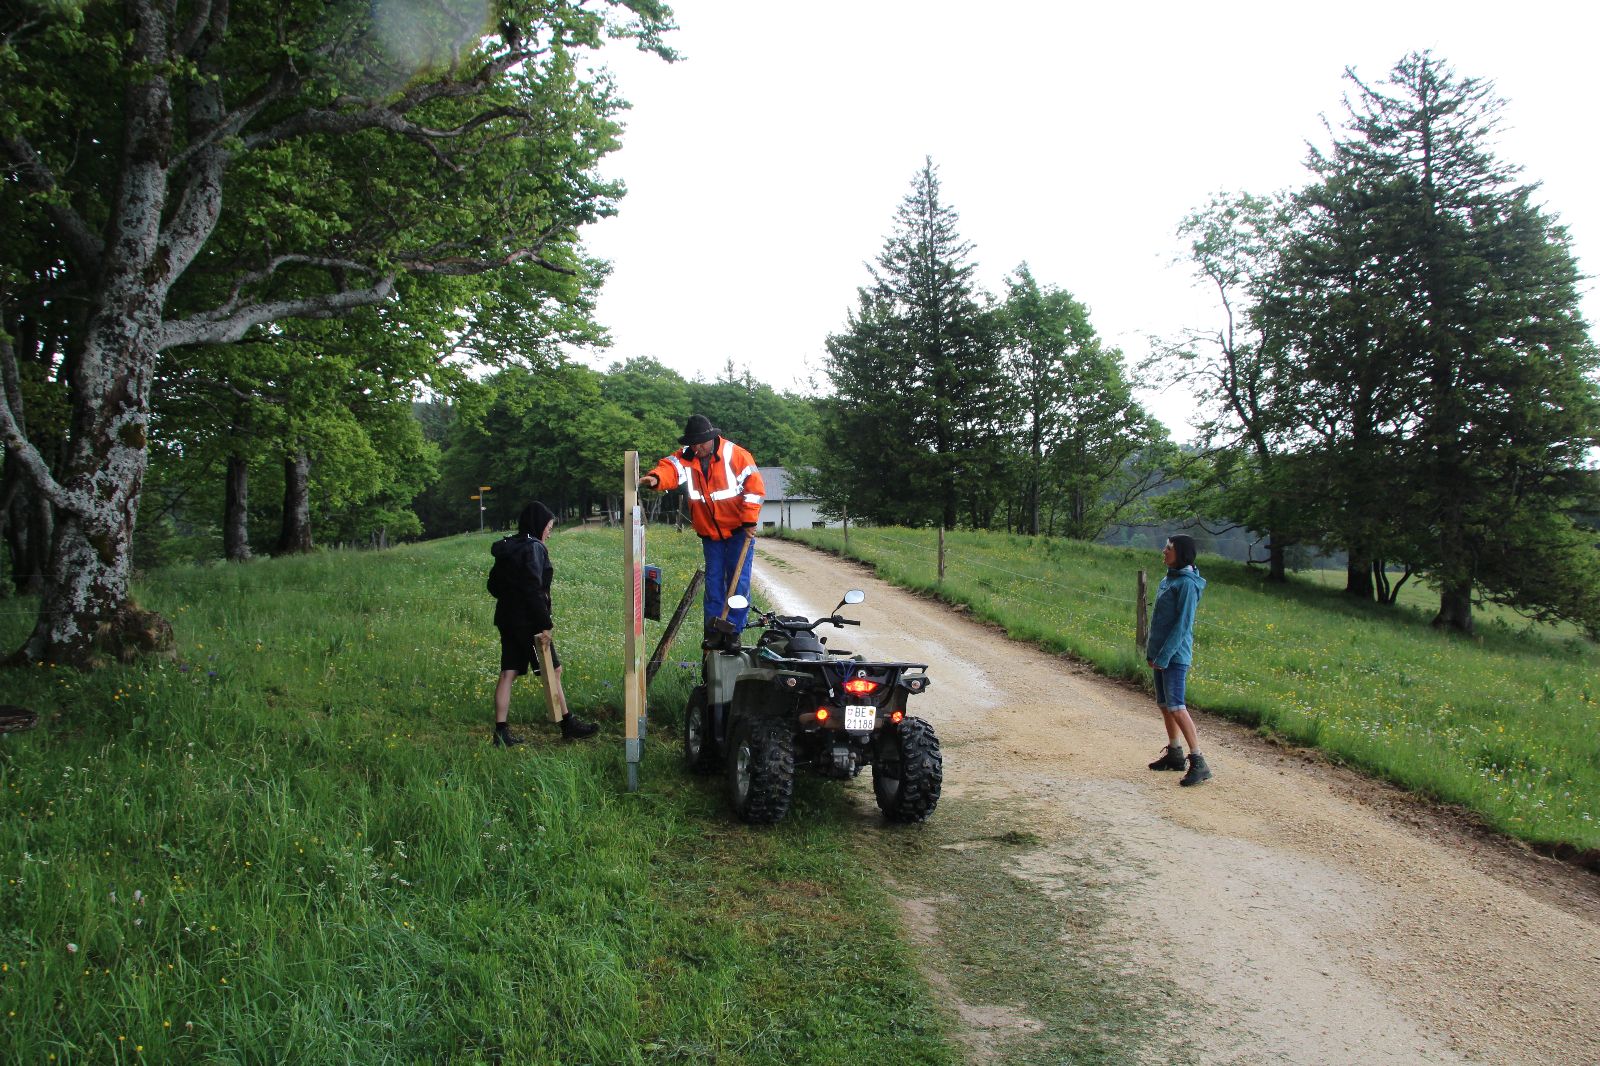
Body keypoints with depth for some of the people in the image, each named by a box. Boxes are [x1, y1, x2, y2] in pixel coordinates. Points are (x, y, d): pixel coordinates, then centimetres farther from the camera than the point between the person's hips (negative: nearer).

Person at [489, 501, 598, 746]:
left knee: (508, 673, 7)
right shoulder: (533, 547, -14)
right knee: (553, 670, 4)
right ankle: (568, 724, 13)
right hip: (528, 622, -8)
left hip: (507, 619, 8)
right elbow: (533, 588, -22)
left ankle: (501, 732, 7)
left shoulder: (507, 547, 12)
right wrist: (544, 624, -21)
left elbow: (494, 584, 18)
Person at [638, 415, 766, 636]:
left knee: (738, 581, -4)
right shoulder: (685, 458, -2)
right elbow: (670, 468, -22)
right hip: (710, 533, 4)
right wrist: (656, 478, -45)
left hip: (738, 530, -4)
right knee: (713, 581, 9)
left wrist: (749, 520, -14)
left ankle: (733, 632, 3)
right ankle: (712, 632, 16)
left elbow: (754, 487, -12)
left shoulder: (735, 455, -13)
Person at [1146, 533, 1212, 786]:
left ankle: (1198, 762, -10)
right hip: (1161, 654, 9)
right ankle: (1174, 753, 27)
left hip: (1175, 655, -9)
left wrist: (1164, 656, -19)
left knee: (1175, 706, -13)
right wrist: (1152, 651, 15)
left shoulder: (1187, 584, -15)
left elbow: (1182, 624, -19)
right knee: (1164, 705, 15)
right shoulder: (1168, 579, 13)